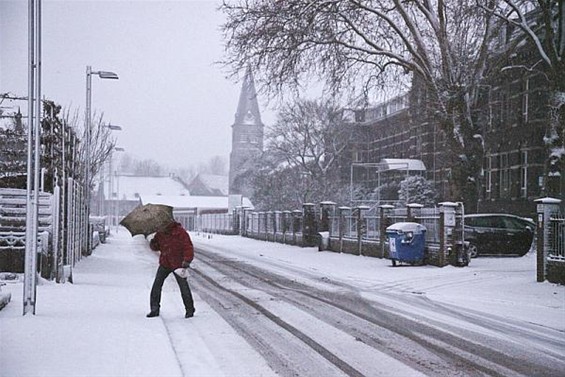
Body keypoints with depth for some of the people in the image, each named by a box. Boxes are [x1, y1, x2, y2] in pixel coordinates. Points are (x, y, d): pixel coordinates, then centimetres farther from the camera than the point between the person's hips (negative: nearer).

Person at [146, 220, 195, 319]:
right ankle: (154, 309, 6)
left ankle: (190, 310, 15)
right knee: (156, 285, -3)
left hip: (178, 265, -4)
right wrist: (153, 244, -11)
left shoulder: (180, 233, -14)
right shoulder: (160, 234, 1)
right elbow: (156, 247, 12)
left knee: (184, 287, 0)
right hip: (164, 264, 4)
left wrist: (187, 260, -26)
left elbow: (188, 247, -15)